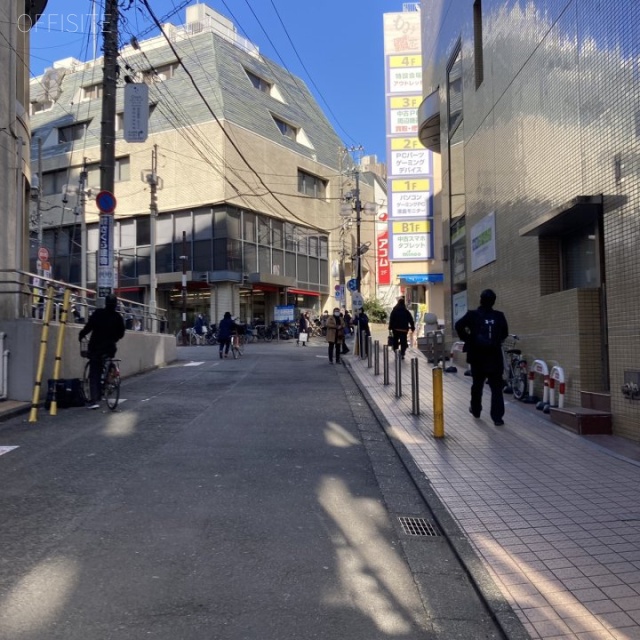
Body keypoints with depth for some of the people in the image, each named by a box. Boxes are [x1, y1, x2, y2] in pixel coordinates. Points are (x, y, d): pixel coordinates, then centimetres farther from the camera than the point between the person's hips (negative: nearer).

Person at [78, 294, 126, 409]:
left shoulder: (97, 313, -8)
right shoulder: (118, 317, 1)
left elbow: (88, 327, -13)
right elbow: (121, 334, 7)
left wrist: (81, 335, 5)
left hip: (96, 347, -3)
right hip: (110, 348, 3)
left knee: (94, 374, 1)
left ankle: (95, 400, -10)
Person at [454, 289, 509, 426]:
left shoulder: (473, 315, -6)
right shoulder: (499, 316, -1)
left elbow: (459, 326, -13)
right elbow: (505, 333, 7)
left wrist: (466, 339, 0)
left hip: (477, 356, 0)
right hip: (495, 357, 0)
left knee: (477, 384, 18)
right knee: (496, 387, 2)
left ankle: (476, 410, 32)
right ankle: (497, 417, -2)